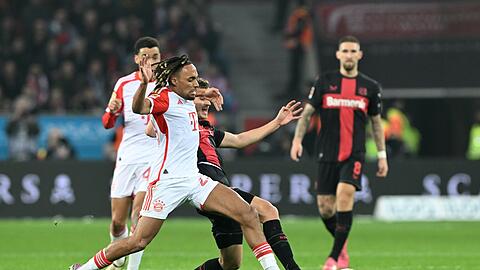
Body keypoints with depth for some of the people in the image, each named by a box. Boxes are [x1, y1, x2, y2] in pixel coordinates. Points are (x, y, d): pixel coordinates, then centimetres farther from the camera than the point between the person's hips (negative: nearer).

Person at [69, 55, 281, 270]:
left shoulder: (187, 99, 12)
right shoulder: (164, 97, -12)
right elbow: (139, 108, -38)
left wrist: (206, 94, 29)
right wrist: (144, 84, -55)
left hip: (193, 178, 8)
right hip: (167, 180, -8)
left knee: (248, 215, -4)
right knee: (138, 242, -8)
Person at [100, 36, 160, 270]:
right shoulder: (124, 84, 7)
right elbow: (107, 123, 12)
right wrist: (112, 110, -11)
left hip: (154, 158, -3)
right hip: (127, 158, 3)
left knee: (138, 217, -18)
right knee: (117, 223, 5)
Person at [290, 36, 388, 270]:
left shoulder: (370, 87, 8)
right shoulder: (325, 82, 4)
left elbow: (376, 122, 16)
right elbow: (307, 113, 4)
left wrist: (382, 155, 13)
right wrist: (297, 139, -10)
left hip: (354, 154, -1)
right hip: (327, 153, 1)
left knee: (345, 194, -23)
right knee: (325, 207, -1)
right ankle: (342, 245, 29)